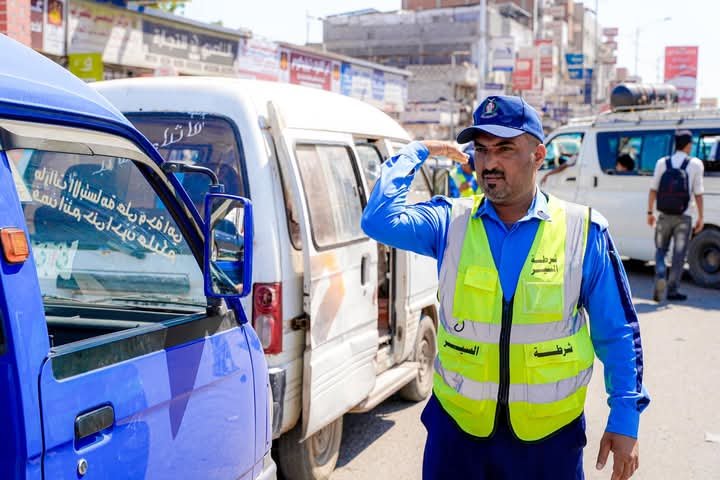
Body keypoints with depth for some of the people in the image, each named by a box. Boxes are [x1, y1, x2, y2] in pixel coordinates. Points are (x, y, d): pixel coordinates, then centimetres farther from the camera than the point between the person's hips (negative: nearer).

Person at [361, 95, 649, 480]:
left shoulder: (584, 231, -5)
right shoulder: (451, 221, -2)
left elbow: (616, 334, 0)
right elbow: (380, 219, -18)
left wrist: (625, 418, -2)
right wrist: (417, 151, -7)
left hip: (549, 434, 0)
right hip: (457, 425, 1)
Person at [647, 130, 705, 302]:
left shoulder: (662, 163, 0)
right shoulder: (696, 164, -4)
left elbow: (653, 190, 0)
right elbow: (698, 194, -5)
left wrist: (650, 212, 9)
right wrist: (700, 217, 1)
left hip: (664, 217, 2)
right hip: (683, 218, -2)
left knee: (660, 250, 15)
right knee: (679, 254, 6)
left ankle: (660, 276, -10)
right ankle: (672, 290, 7)